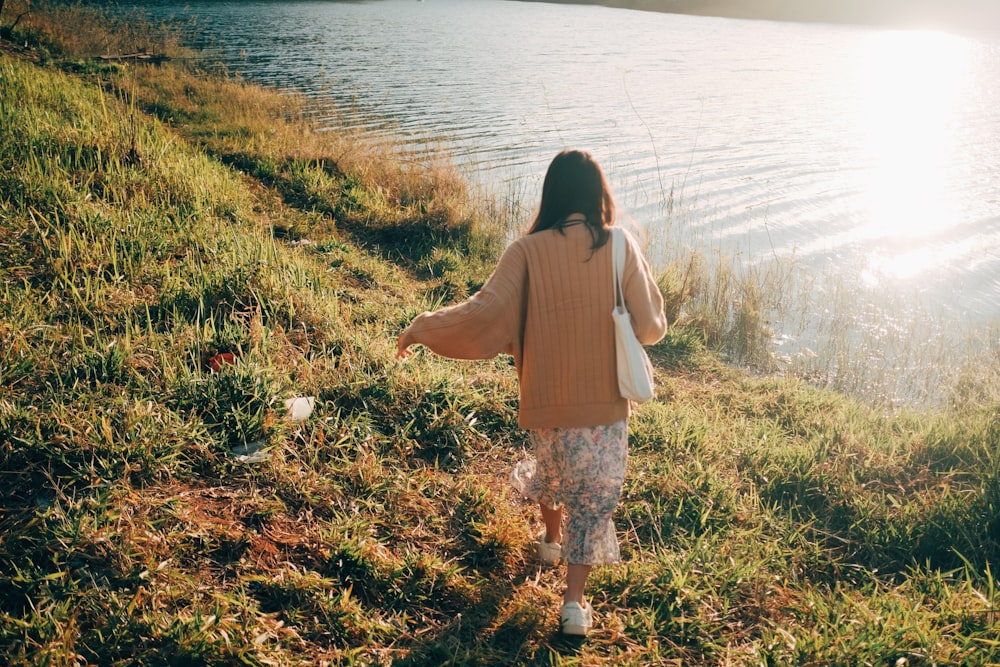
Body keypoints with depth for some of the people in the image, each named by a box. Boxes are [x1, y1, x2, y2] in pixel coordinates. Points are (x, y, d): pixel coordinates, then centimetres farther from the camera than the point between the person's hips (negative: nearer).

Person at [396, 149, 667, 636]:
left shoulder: (529, 251, -14)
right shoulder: (620, 247, -12)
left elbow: (486, 311, -22)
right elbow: (650, 326, -11)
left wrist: (422, 328, -10)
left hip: (545, 396, 1)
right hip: (604, 399, -1)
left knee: (551, 466, 30)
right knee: (593, 494, 12)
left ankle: (551, 538, 53)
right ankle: (574, 600, 10)